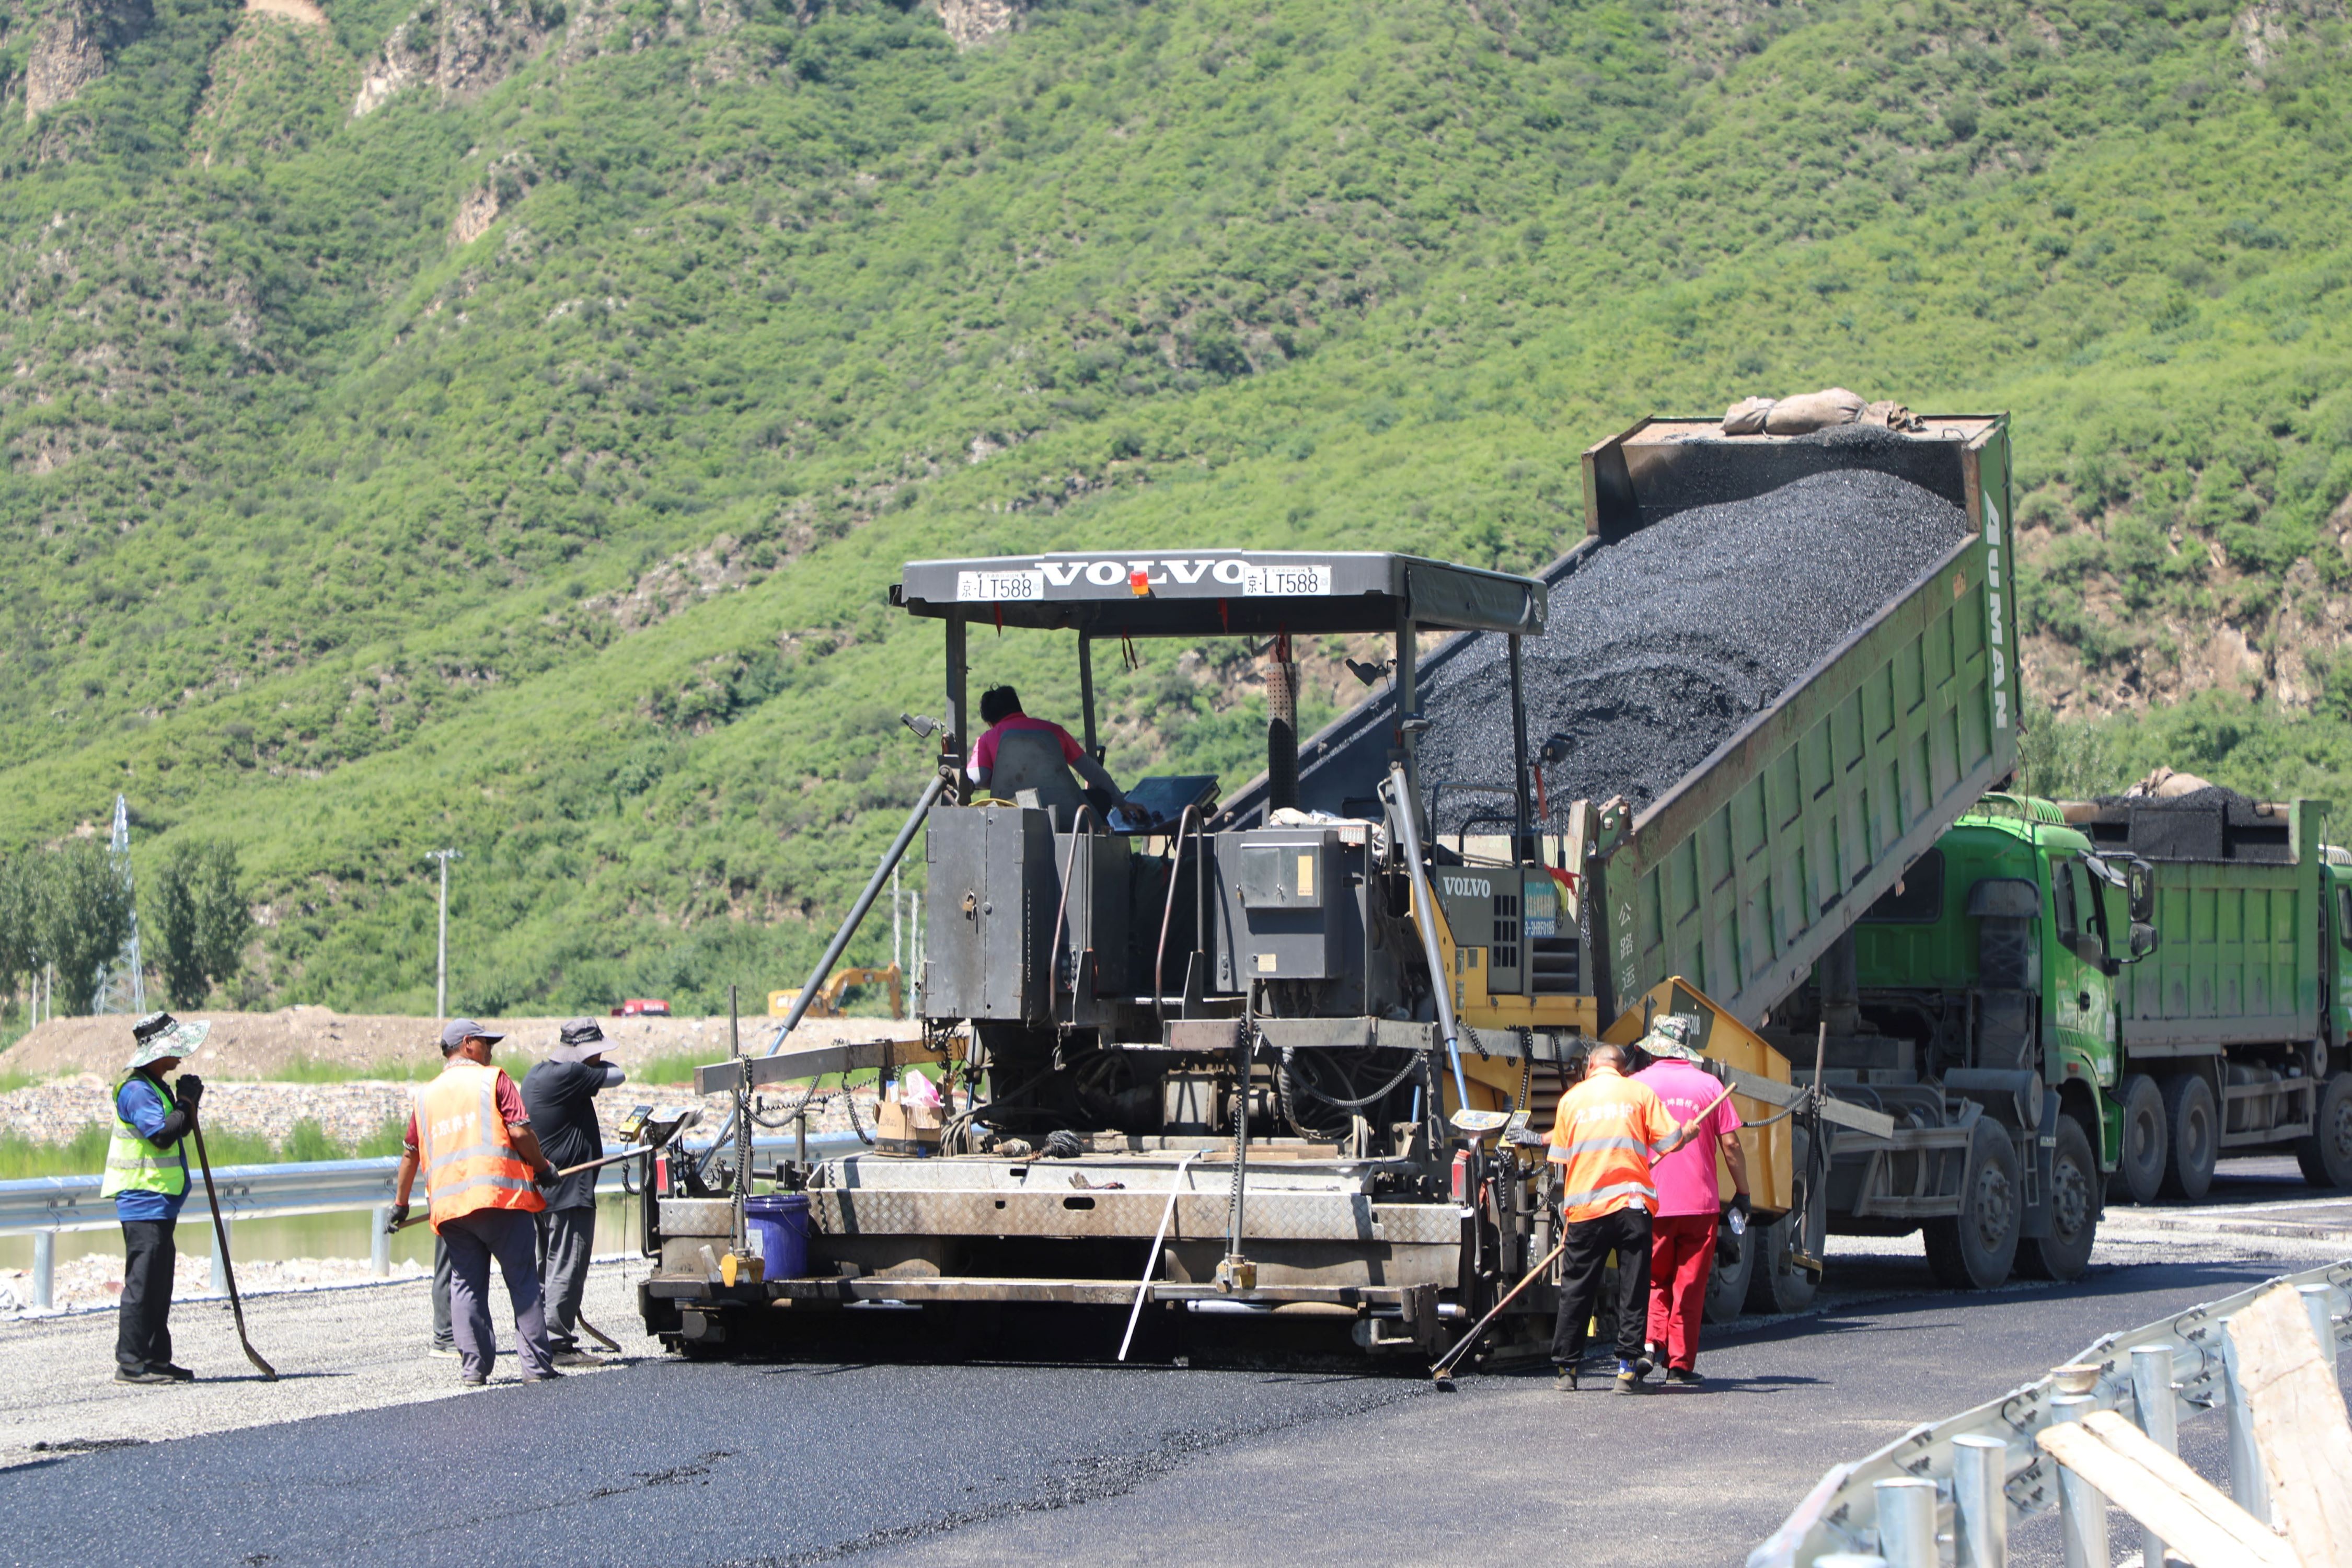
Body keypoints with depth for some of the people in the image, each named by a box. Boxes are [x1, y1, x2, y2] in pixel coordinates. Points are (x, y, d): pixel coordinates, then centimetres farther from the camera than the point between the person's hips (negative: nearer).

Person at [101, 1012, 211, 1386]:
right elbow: (163, 1135, -24)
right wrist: (186, 1101, -13)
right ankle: (130, 1362, -10)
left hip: (161, 1203, 10)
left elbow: (177, 1129, 23)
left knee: (160, 1284, 12)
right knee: (142, 1282, -11)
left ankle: (157, 1358, 17)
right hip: (144, 1202, -10)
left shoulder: (156, 1088, 17)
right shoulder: (137, 1090, -15)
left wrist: (190, 1103, 5)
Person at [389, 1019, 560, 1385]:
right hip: (499, 1195, -4)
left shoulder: (426, 1094, 18)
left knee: (466, 1284, 9)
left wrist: (400, 1203, 32)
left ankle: (473, 1367, 2)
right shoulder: (493, 1080, 3)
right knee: (523, 1281, 0)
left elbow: (410, 1152, 23)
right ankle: (537, 1365, -3)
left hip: (448, 1204, 4)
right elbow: (520, 1132, -7)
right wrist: (542, 1168, 8)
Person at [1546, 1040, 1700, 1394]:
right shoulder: (1640, 1092, 4)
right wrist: (1689, 1134, 21)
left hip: (1584, 1205, 1)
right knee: (1633, 1289, 3)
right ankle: (1628, 1369, -2)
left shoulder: (1572, 1098, 9)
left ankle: (1567, 1369, 11)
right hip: (1632, 1203, -1)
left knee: (1576, 1291, 8)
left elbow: (1561, 1158, 11)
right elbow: (1668, 1140, -1)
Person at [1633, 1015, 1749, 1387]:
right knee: (1690, 1285, 6)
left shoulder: (1637, 1085, 0)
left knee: (1655, 1279, 15)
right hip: (1700, 1202, 0)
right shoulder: (1708, 1085, 1)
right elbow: (1730, 1144, 1)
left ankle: (1650, 1340, -7)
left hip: (1651, 1202, 0)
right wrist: (1742, 1192, 10)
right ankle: (1680, 1363, 5)